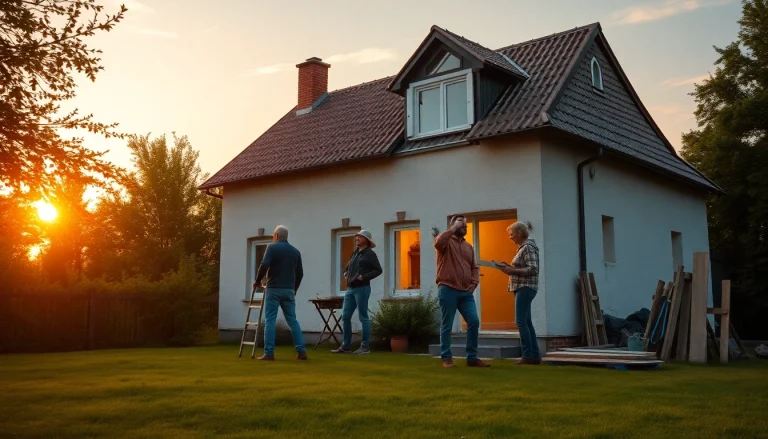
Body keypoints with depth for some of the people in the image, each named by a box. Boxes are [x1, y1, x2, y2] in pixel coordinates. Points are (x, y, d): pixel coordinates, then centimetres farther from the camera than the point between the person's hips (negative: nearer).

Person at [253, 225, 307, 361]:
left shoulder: (272, 248, -2)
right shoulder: (295, 251, 13)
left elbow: (264, 265, -16)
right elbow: (300, 273, 15)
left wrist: (257, 280, -1)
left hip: (273, 289, -4)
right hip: (289, 290, 4)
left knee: (270, 320, -1)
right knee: (293, 320, 8)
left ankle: (269, 353, -5)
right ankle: (301, 351, 3)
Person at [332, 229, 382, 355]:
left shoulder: (370, 254, -3)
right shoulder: (355, 253, 17)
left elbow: (378, 270, -9)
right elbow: (348, 267, 32)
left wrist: (364, 277, -16)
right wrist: (346, 273, 12)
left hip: (362, 289, -7)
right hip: (350, 289, 7)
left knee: (363, 317, -3)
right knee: (345, 317, 6)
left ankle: (365, 346, 3)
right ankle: (345, 346, 12)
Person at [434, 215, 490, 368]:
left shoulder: (468, 247, 20)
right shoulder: (446, 241, 1)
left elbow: (474, 267, 21)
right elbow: (438, 242, -24)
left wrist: (474, 282, 3)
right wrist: (454, 228, -15)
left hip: (466, 292, 6)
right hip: (448, 290, -6)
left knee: (474, 322, -1)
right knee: (446, 325, 1)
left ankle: (472, 357, 9)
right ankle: (446, 358, 9)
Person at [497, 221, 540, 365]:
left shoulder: (528, 247, -12)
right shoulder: (523, 247, 17)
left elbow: (533, 270, -20)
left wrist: (512, 271, -20)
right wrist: (509, 267, 9)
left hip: (525, 287, -10)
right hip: (522, 287, 10)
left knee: (521, 321, -11)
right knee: (526, 322, 9)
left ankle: (528, 356, -10)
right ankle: (535, 355, 11)